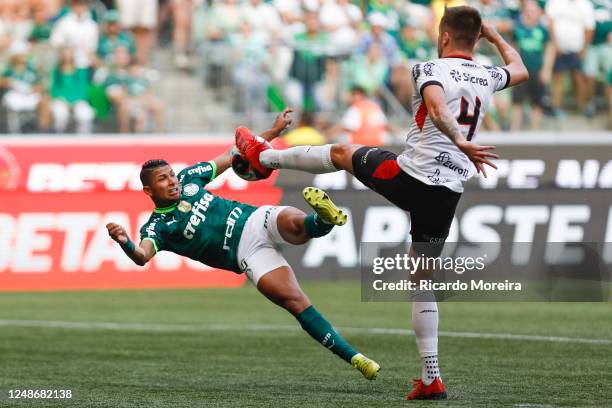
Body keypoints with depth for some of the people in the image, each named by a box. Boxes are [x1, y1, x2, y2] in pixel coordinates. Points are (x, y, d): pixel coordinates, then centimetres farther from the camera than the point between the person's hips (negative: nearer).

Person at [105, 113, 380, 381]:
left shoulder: (188, 179, 14)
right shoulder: (157, 227, -1)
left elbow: (231, 157, 25)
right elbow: (142, 256, -21)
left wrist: (272, 132, 27)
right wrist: (125, 243, -44)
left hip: (259, 219, 4)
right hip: (247, 253, -4)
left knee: (296, 225, -34)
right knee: (294, 301, -22)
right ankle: (355, 359, -26)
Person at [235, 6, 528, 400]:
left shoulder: (430, 70, -7)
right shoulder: (488, 77, 10)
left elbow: (437, 109, -29)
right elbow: (520, 70, 34)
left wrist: (460, 143, -40)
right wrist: (494, 34, 44)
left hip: (410, 177, -4)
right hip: (449, 192, 4)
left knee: (342, 152, 24)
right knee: (423, 278, 12)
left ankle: (263, 156, 45)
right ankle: (431, 378, 5)